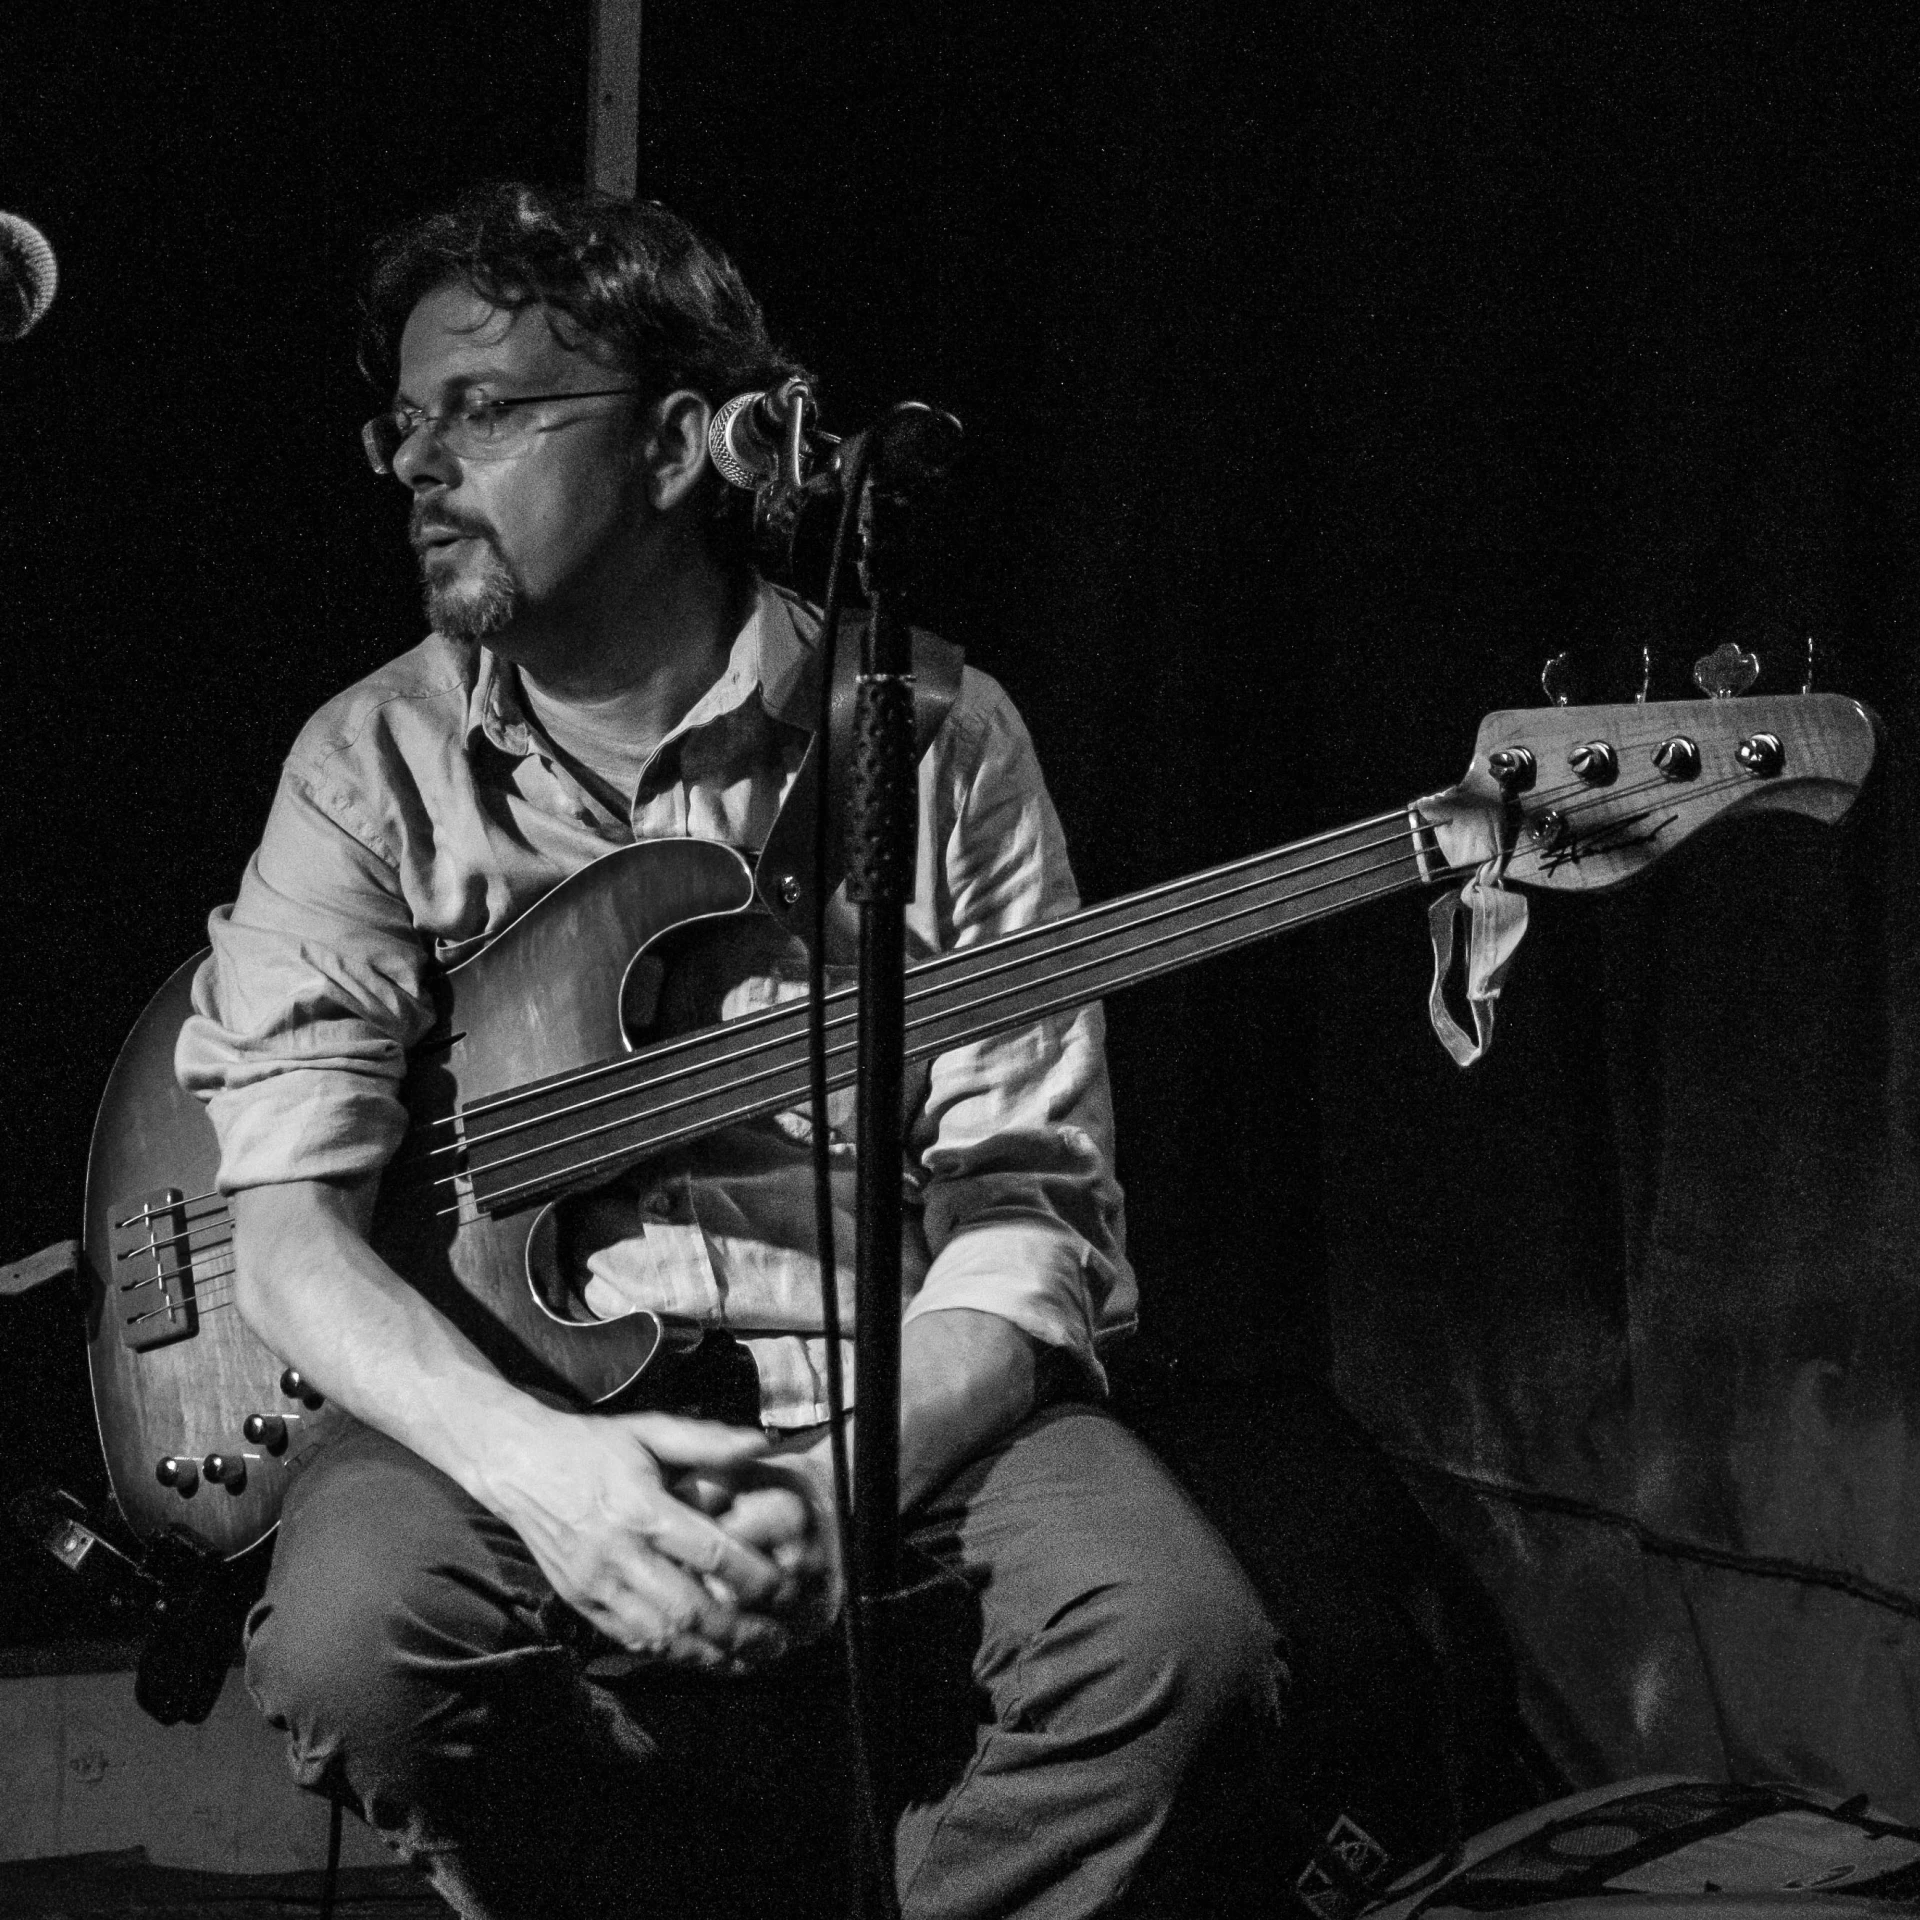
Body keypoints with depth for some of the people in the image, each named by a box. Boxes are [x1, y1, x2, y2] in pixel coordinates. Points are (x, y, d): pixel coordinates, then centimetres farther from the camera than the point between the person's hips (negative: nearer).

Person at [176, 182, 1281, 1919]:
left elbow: (1022, 1212, -4)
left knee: (1166, 1632, -29)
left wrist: (841, 1486, -24)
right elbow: (290, 1225, -8)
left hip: (896, 1405, 0)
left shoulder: (932, 737, 1)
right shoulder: (376, 770, 3)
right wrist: (526, 1460, -28)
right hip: (502, 1401, 0)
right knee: (353, 1632, -33)